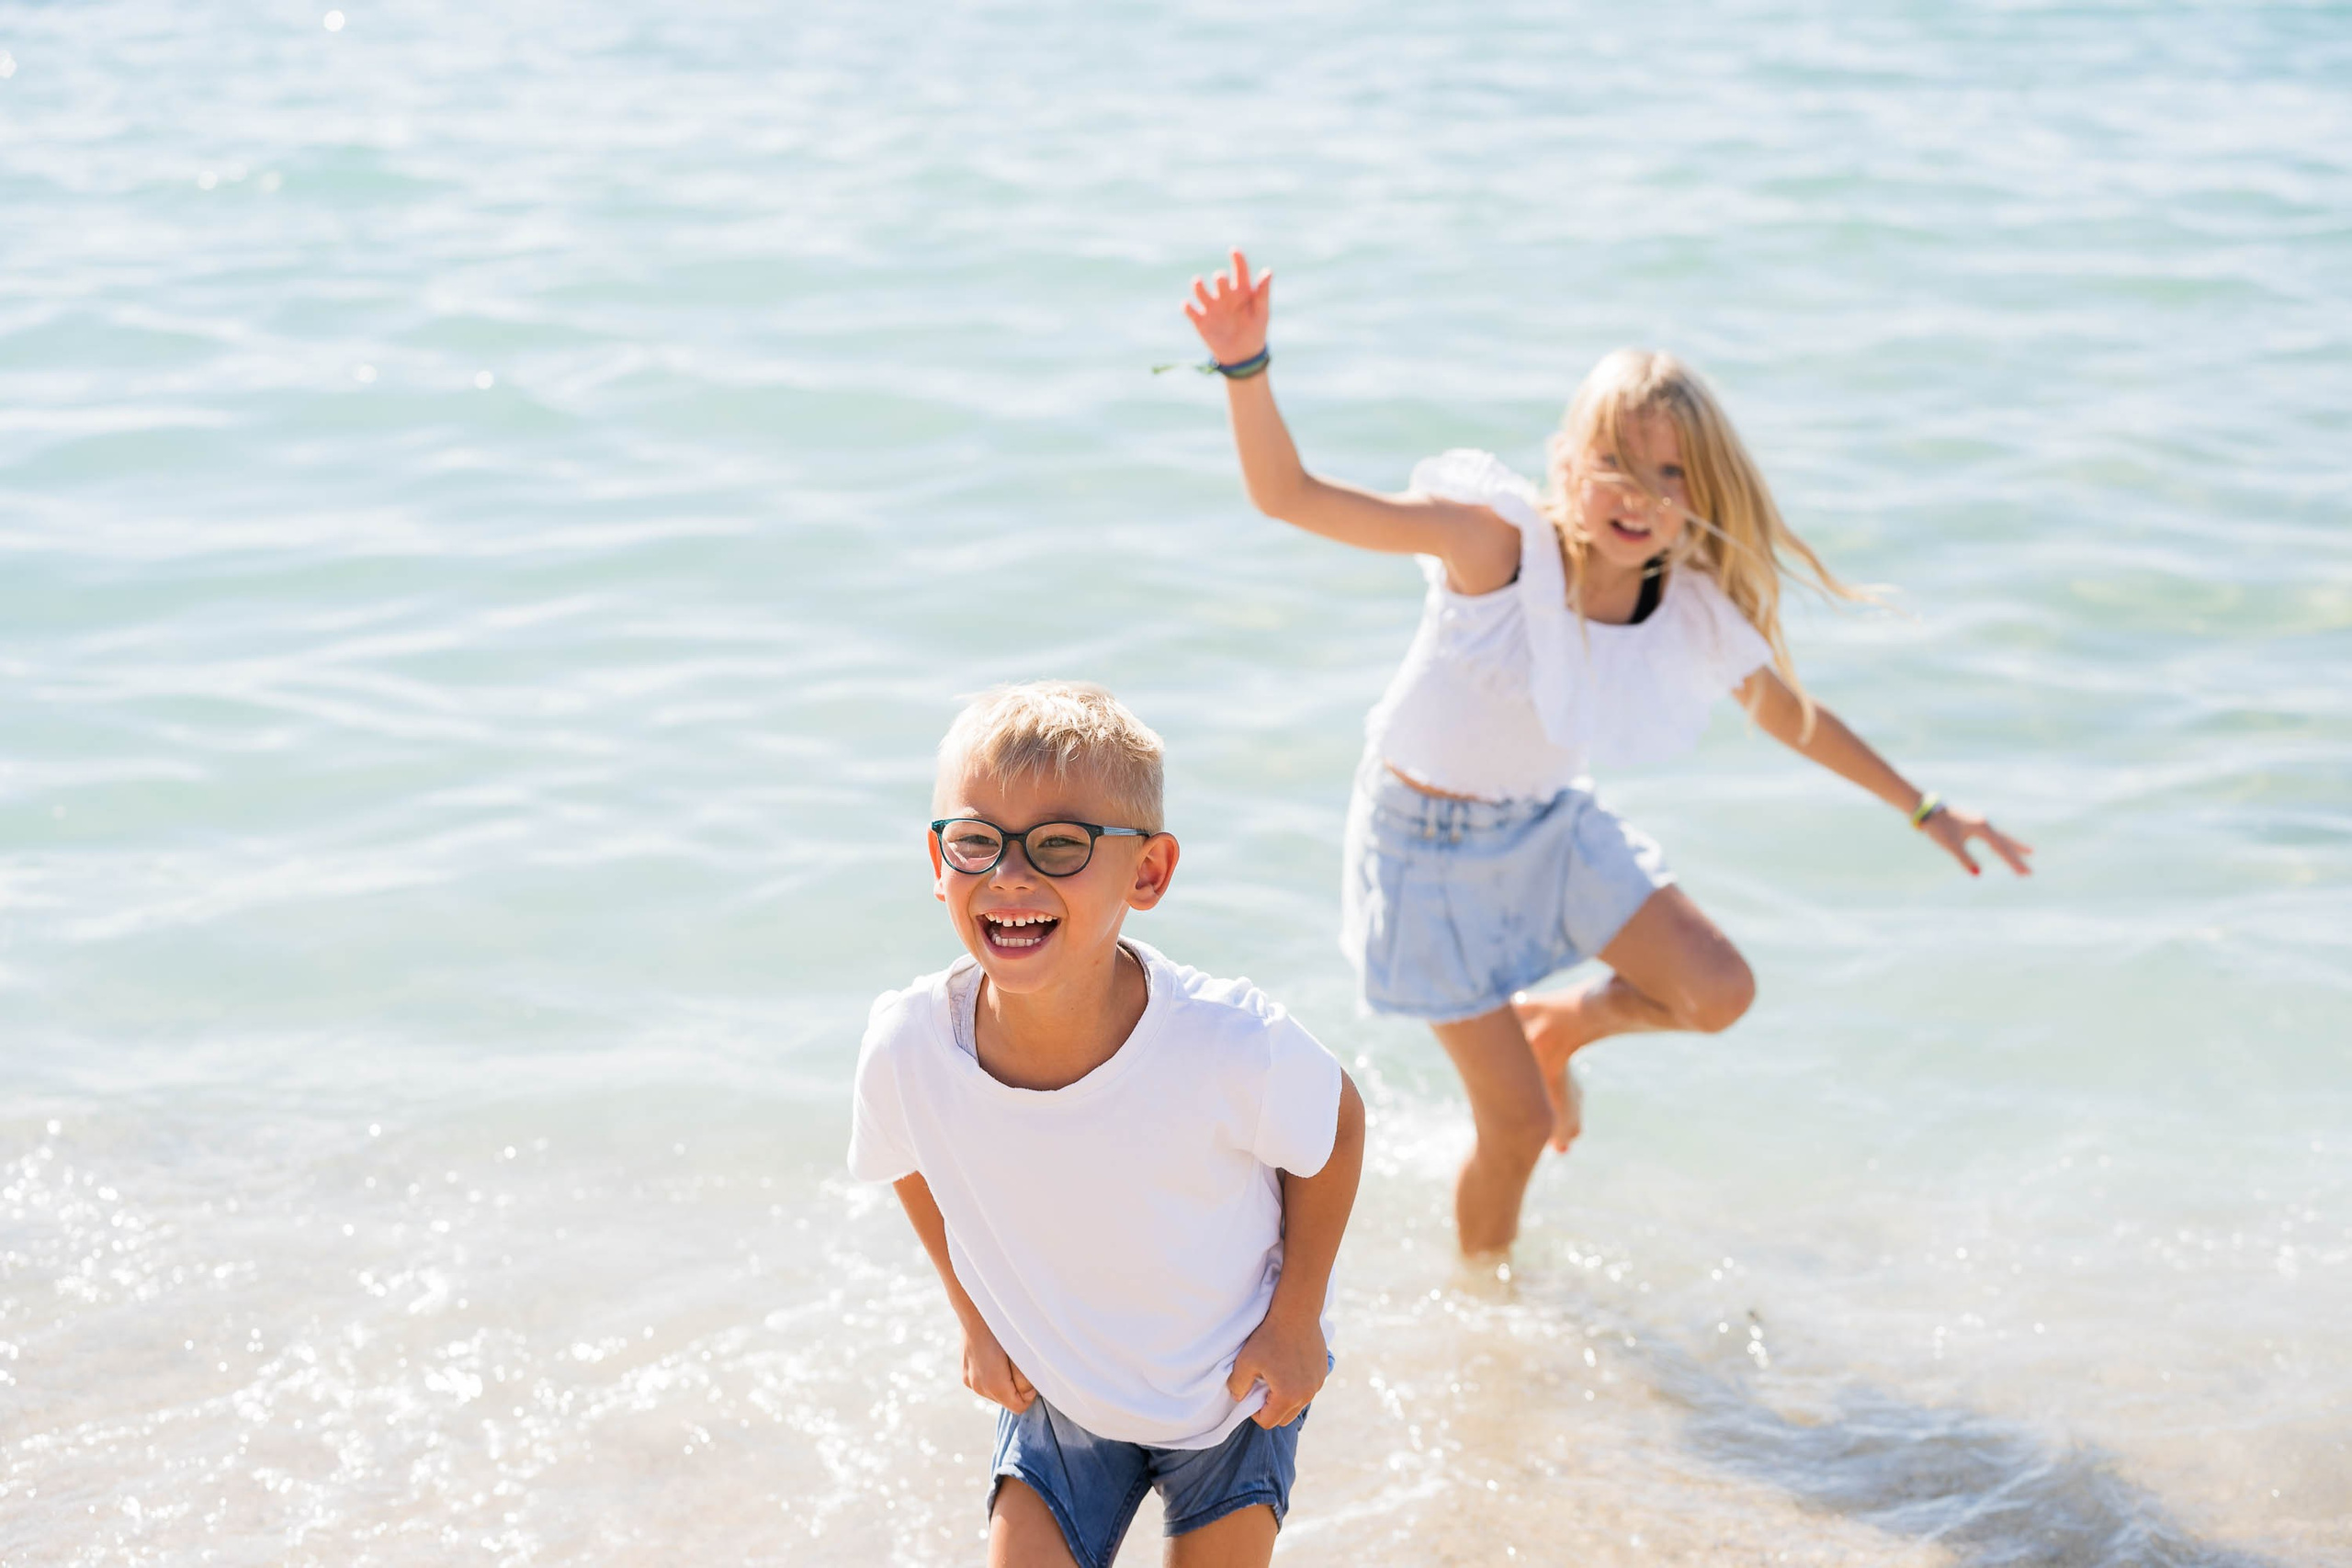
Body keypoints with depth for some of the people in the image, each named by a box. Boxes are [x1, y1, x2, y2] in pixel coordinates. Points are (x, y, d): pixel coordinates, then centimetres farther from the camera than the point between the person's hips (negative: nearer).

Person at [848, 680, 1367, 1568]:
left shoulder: (1232, 1044, -34)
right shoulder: (907, 1047, -27)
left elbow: (1337, 1130, -11)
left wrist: (1294, 1321, -8)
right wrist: (976, 1320, 3)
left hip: (1236, 1386, -1)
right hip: (1054, 1393, 1)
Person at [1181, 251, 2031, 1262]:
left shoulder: (1695, 607, -13)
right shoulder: (1495, 541, -29)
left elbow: (1787, 710, 5)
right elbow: (1288, 497, -32)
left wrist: (1924, 811, 9)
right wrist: (1245, 367, -48)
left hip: (1555, 823, 5)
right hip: (1431, 838, -5)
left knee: (1718, 993, -10)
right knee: (1518, 1123, -2)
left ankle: (1557, 1027, 23)